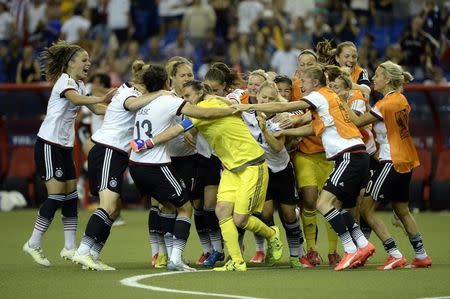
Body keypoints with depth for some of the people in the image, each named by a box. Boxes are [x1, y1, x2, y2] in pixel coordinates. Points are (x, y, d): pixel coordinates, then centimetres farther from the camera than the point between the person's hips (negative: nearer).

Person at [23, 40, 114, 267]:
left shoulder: (78, 84, 14)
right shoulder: (65, 81, -13)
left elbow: (97, 109, 14)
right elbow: (76, 99, -35)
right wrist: (103, 98, -46)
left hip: (65, 146, 9)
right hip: (48, 144, -9)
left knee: (71, 196, 5)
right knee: (56, 195, -11)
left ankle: (70, 248, 6)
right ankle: (33, 244, -4)